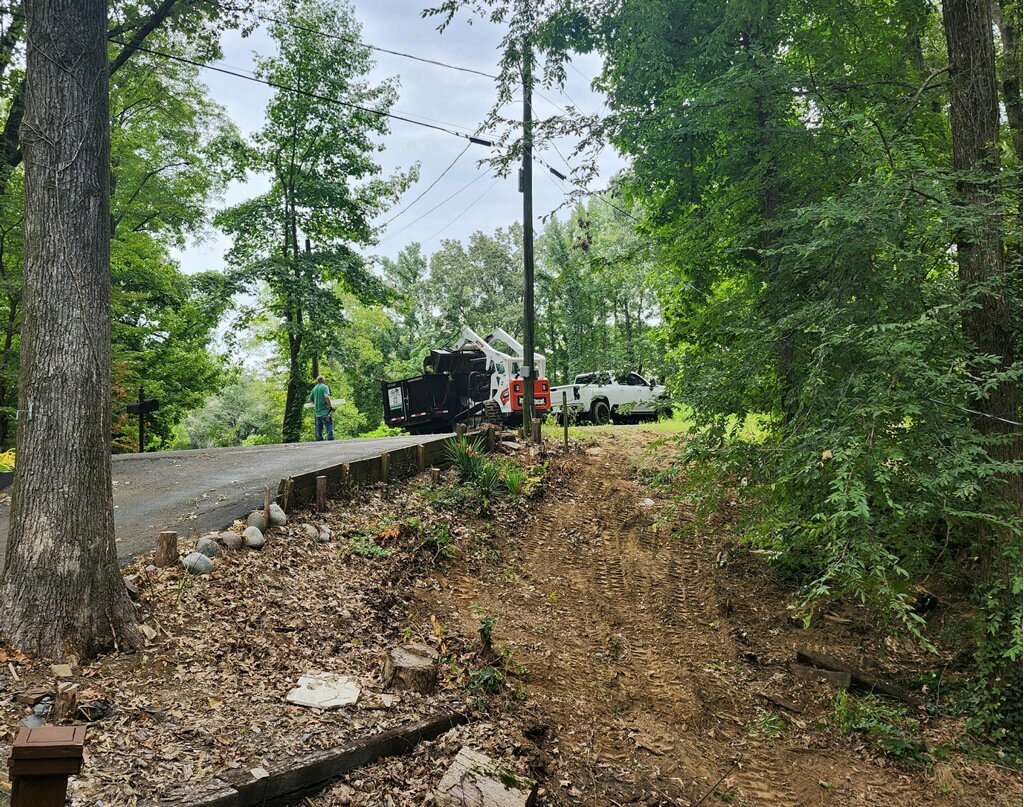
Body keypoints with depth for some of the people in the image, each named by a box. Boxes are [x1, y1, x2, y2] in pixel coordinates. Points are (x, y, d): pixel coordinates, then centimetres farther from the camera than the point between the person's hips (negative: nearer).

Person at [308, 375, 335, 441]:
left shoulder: (314, 388, 15)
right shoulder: (325, 387, -5)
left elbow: (310, 399, 20)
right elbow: (326, 396, -22)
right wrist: (330, 405, -13)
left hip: (317, 413, 7)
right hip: (325, 412, -7)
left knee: (319, 431, 9)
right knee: (330, 429, -8)